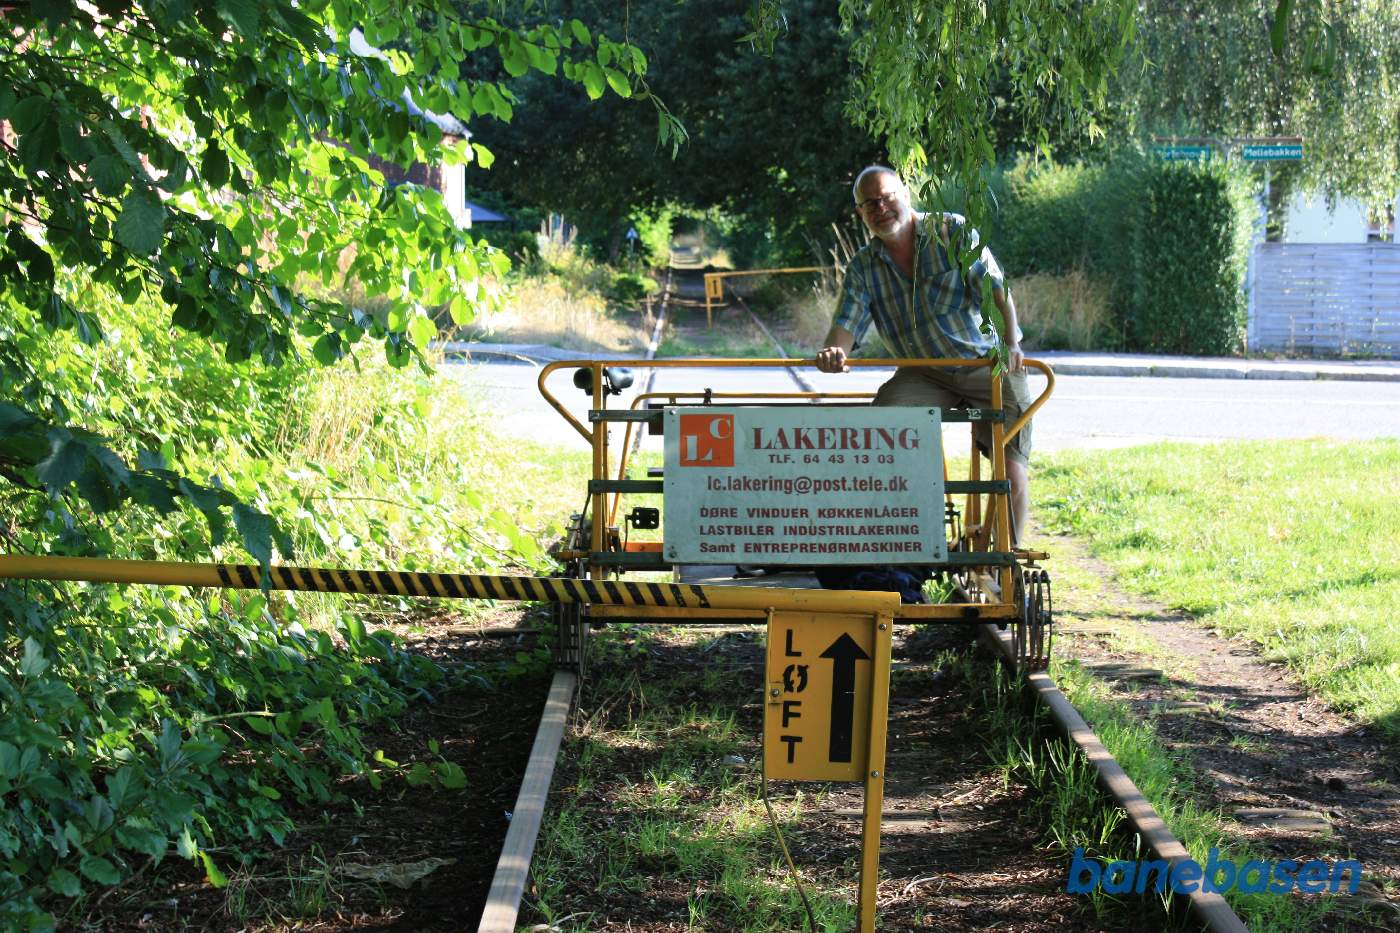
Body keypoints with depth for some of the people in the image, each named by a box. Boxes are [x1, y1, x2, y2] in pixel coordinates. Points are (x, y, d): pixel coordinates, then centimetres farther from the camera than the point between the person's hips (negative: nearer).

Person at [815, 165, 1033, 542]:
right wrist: (834, 351, -30)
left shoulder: (955, 232, -4)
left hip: (989, 364, -2)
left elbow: (995, 289, -14)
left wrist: (1010, 342, -32)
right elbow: (847, 323, -5)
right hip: (924, 373, 3)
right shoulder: (863, 267, 6)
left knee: (1012, 470, -13)